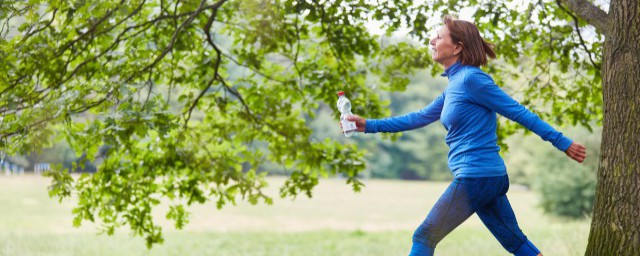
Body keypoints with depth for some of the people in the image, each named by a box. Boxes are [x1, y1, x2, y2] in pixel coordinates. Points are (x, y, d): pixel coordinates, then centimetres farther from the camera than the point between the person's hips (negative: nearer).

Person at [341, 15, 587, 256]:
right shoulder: (454, 85, 15)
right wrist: (369, 125, 22)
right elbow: (420, 117, 23)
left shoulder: (471, 79, -12)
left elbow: (519, 112, -11)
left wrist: (562, 142, -10)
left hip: (475, 177, -9)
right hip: (491, 177, 9)